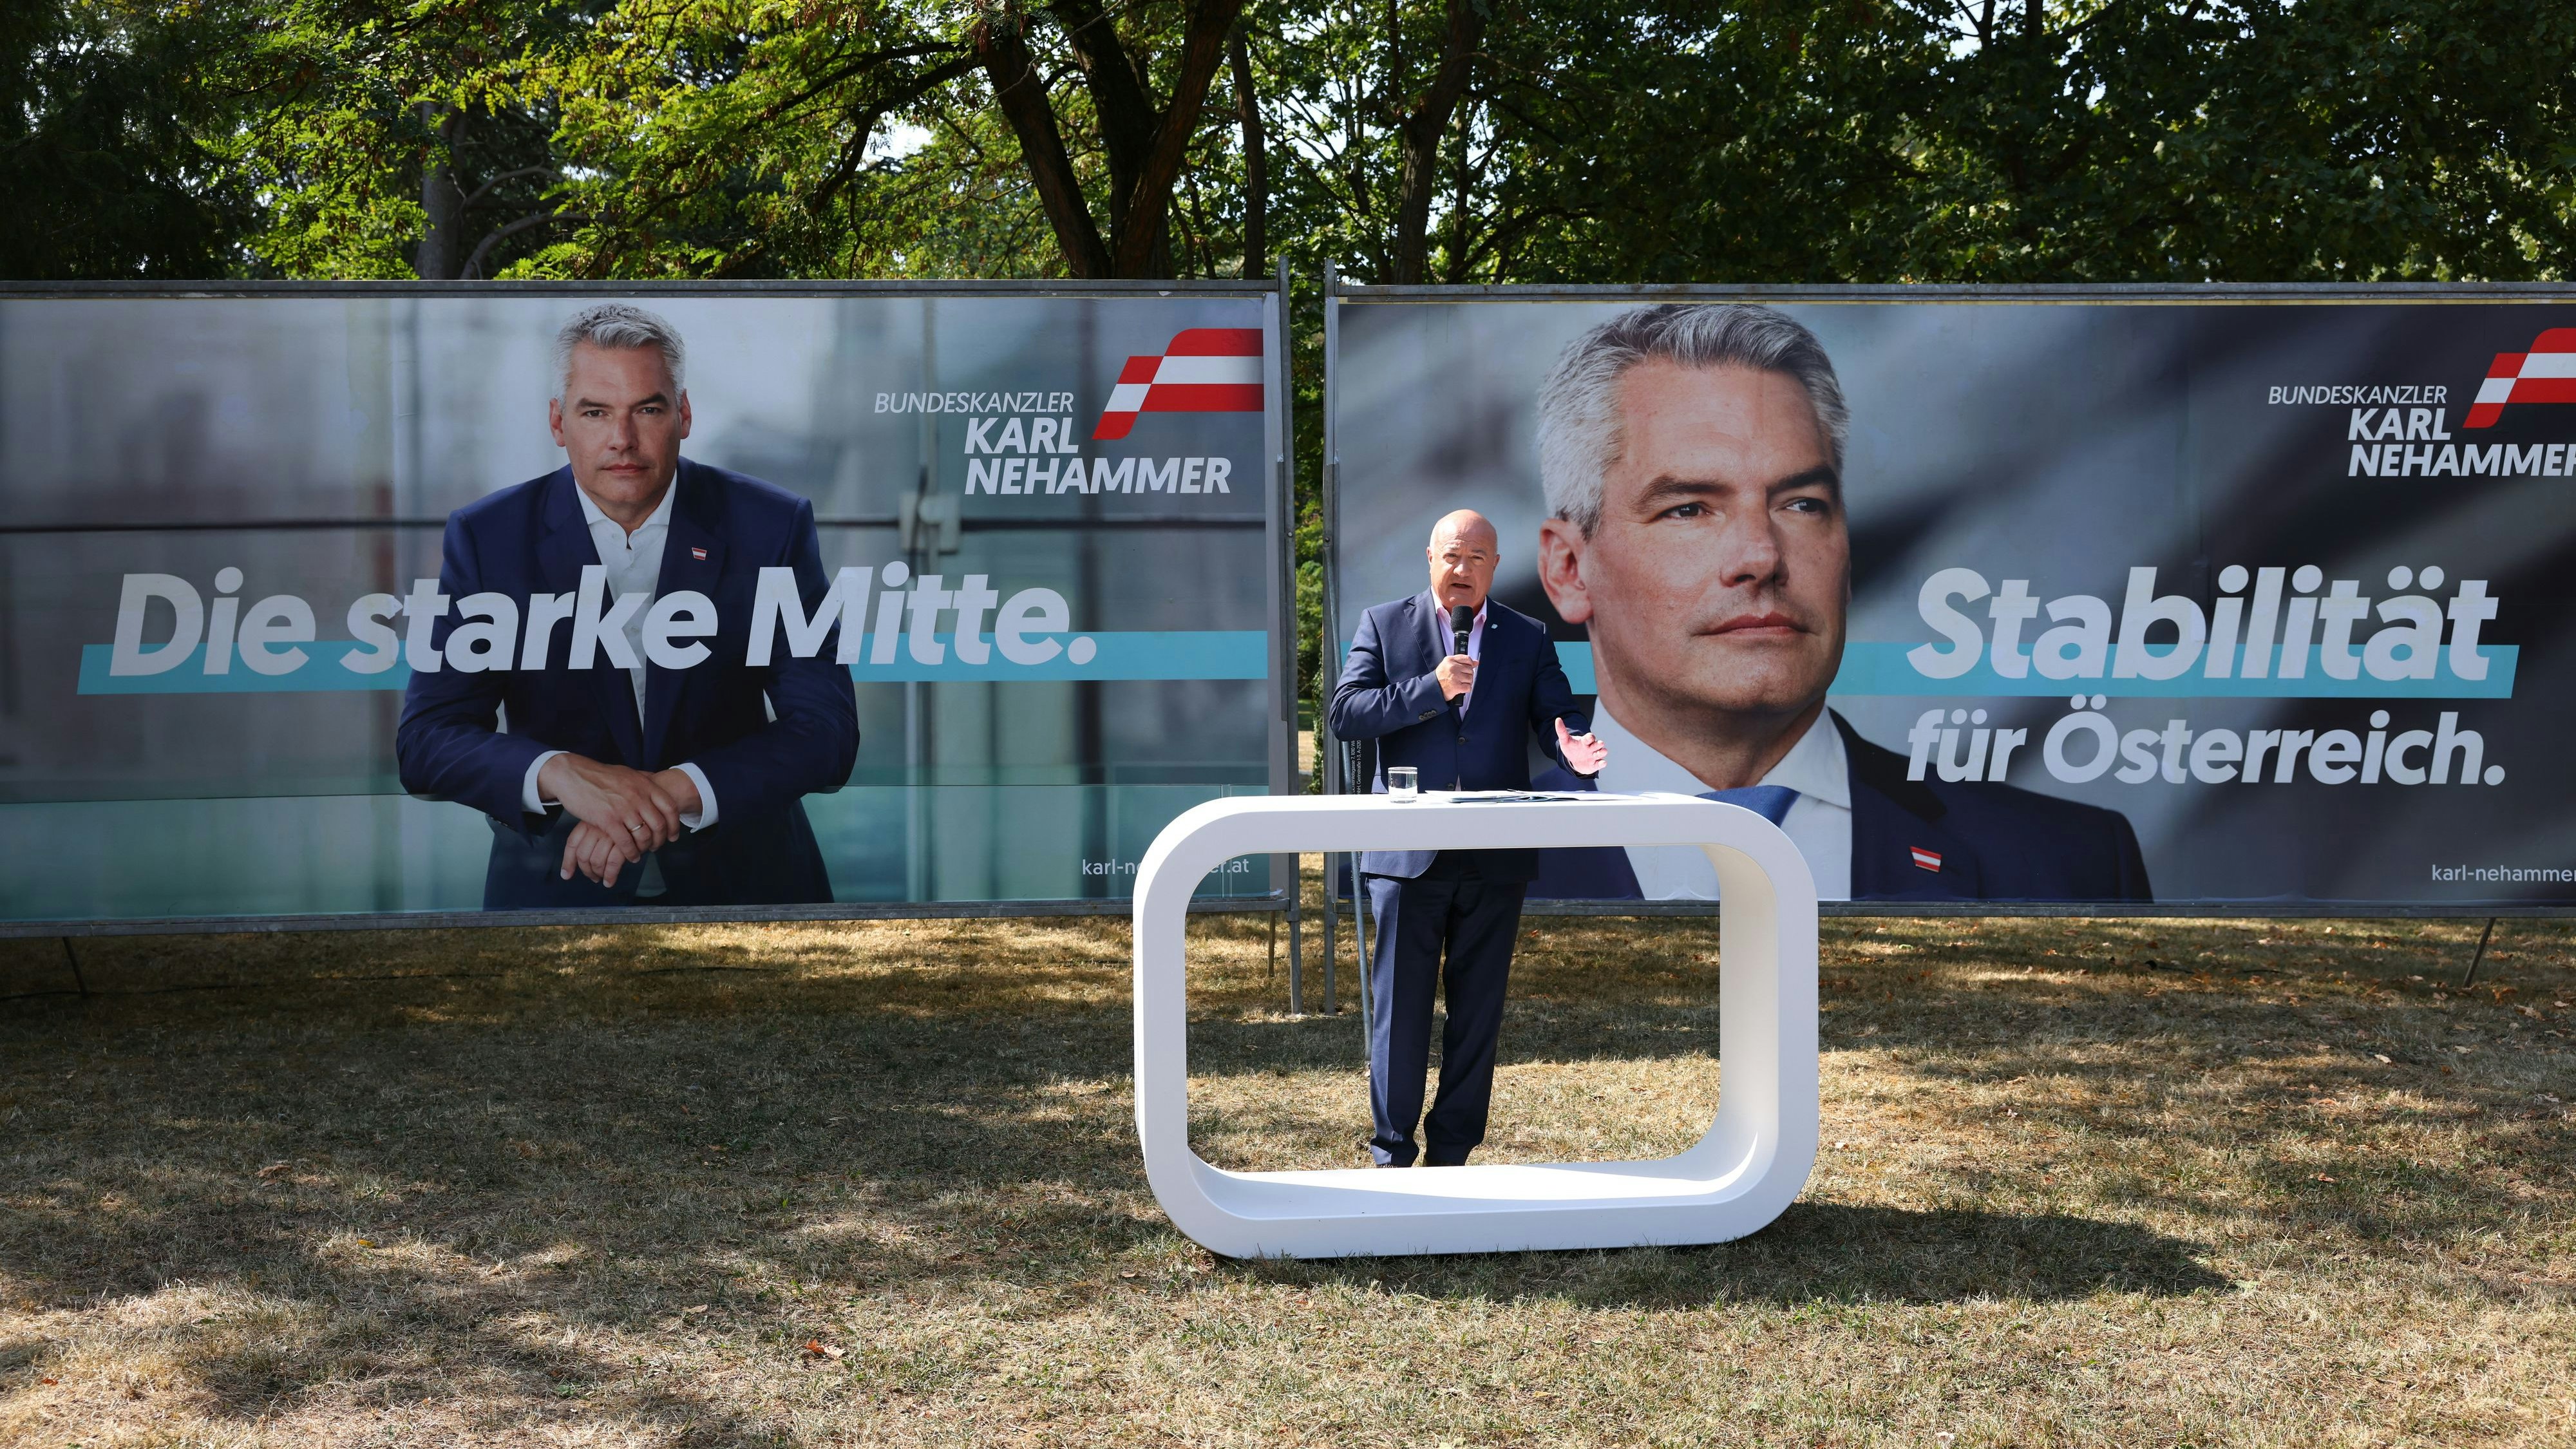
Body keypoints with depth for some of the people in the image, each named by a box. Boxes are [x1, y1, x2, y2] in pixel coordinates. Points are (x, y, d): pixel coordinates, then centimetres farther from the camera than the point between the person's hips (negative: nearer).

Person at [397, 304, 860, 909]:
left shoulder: (770, 526, -1)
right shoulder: (488, 536, 1)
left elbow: (826, 729, -6)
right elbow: (425, 741, -3)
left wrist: (677, 790, -22)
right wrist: (559, 773, -24)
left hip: (741, 880, 0)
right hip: (556, 885, 0)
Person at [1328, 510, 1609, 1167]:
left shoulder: (1528, 639, 10)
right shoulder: (1385, 625, 4)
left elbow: (1559, 716, 3)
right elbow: (1345, 713, -6)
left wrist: (1574, 748, -21)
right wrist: (1431, 688, -17)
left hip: (1495, 858, 2)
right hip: (1408, 855, -2)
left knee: (1478, 1012, 8)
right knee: (1400, 1007, 1)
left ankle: (1452, 1153, 19)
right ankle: (1392, 1153, 12)